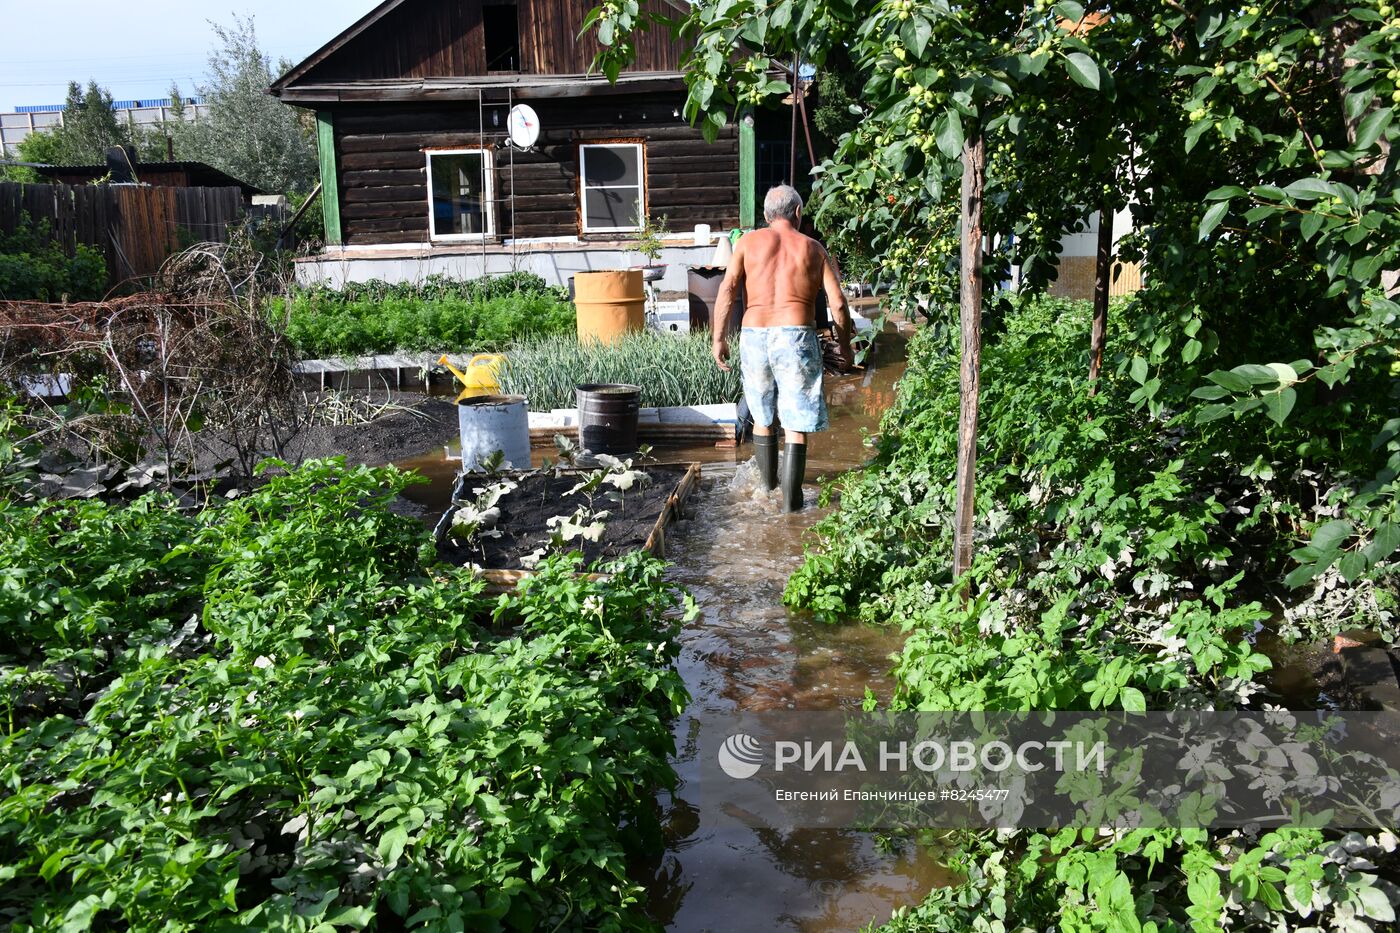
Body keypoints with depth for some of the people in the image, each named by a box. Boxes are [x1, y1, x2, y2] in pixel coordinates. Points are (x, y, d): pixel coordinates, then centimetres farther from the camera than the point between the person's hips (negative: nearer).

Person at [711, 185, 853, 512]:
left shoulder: (748, 242, 11)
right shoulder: (813, 248, 11)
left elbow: (727, 289, -3)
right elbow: (838, 303, 5)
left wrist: (719, 338, -1)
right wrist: (845, 345, 16)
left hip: (754, 335, 2)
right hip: (796, 336, -1)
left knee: (762, 416, 19)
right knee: (796, 424, 4)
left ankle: (767, 482, 35)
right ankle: (791, 498, 4)